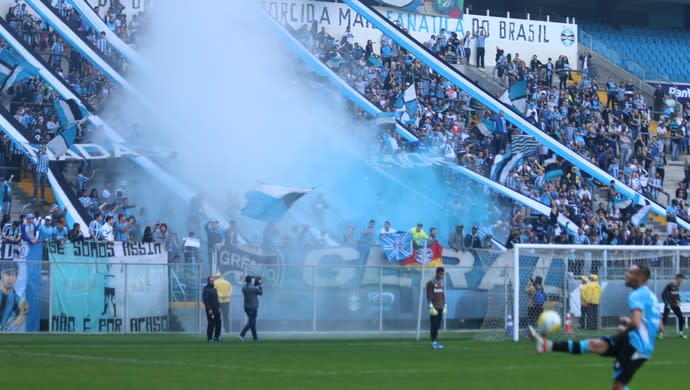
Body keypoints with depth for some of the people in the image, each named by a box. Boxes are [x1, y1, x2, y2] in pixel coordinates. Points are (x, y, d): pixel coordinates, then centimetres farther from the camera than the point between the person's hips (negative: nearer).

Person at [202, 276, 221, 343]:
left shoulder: (214, 289, 19)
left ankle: (216, 337, 12)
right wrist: (209, 309, -19)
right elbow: (205, 300, -13)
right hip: (210, 310, -8)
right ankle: (209, 338, 0)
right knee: (211, 324, -6)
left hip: (216, 309, 8)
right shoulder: (206, 290, -7)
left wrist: (219, 307, 13)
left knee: (218, 322, 4)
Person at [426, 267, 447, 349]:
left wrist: (445, 306, 17)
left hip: (441, 308, 7)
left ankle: (436, 341, 10)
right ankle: (433, 342, -7)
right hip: (434, 308, -7)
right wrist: (431, 307, -16)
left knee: (438, 325, 7)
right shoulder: (431, 283, -6)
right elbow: (429, 296, -10)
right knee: (433, 325, -7)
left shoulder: (442, 283, 17)